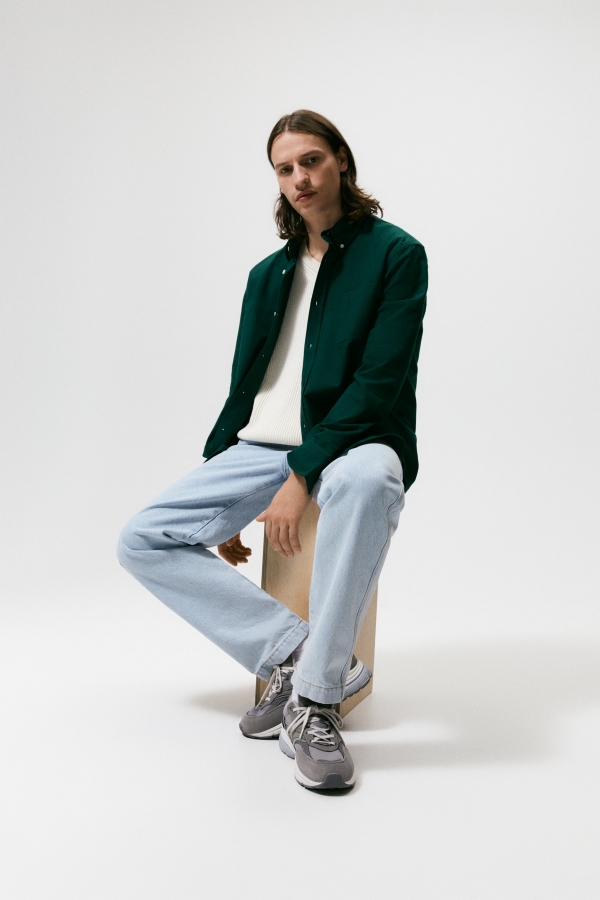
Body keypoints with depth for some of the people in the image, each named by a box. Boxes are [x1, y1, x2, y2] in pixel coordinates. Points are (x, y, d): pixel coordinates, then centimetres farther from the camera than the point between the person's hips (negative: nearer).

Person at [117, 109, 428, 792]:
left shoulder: (395, 254, 0)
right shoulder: (268, 273, 18)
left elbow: (379, 383, -12)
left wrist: (302, 477, -21)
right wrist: (220, 506, 10)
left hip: (349, 445, -6)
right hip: (261, 448, 6)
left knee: (366, 480, -43)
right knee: (141, 541, -11)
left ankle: (314, 697, -30)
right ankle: (296, 654, -13)